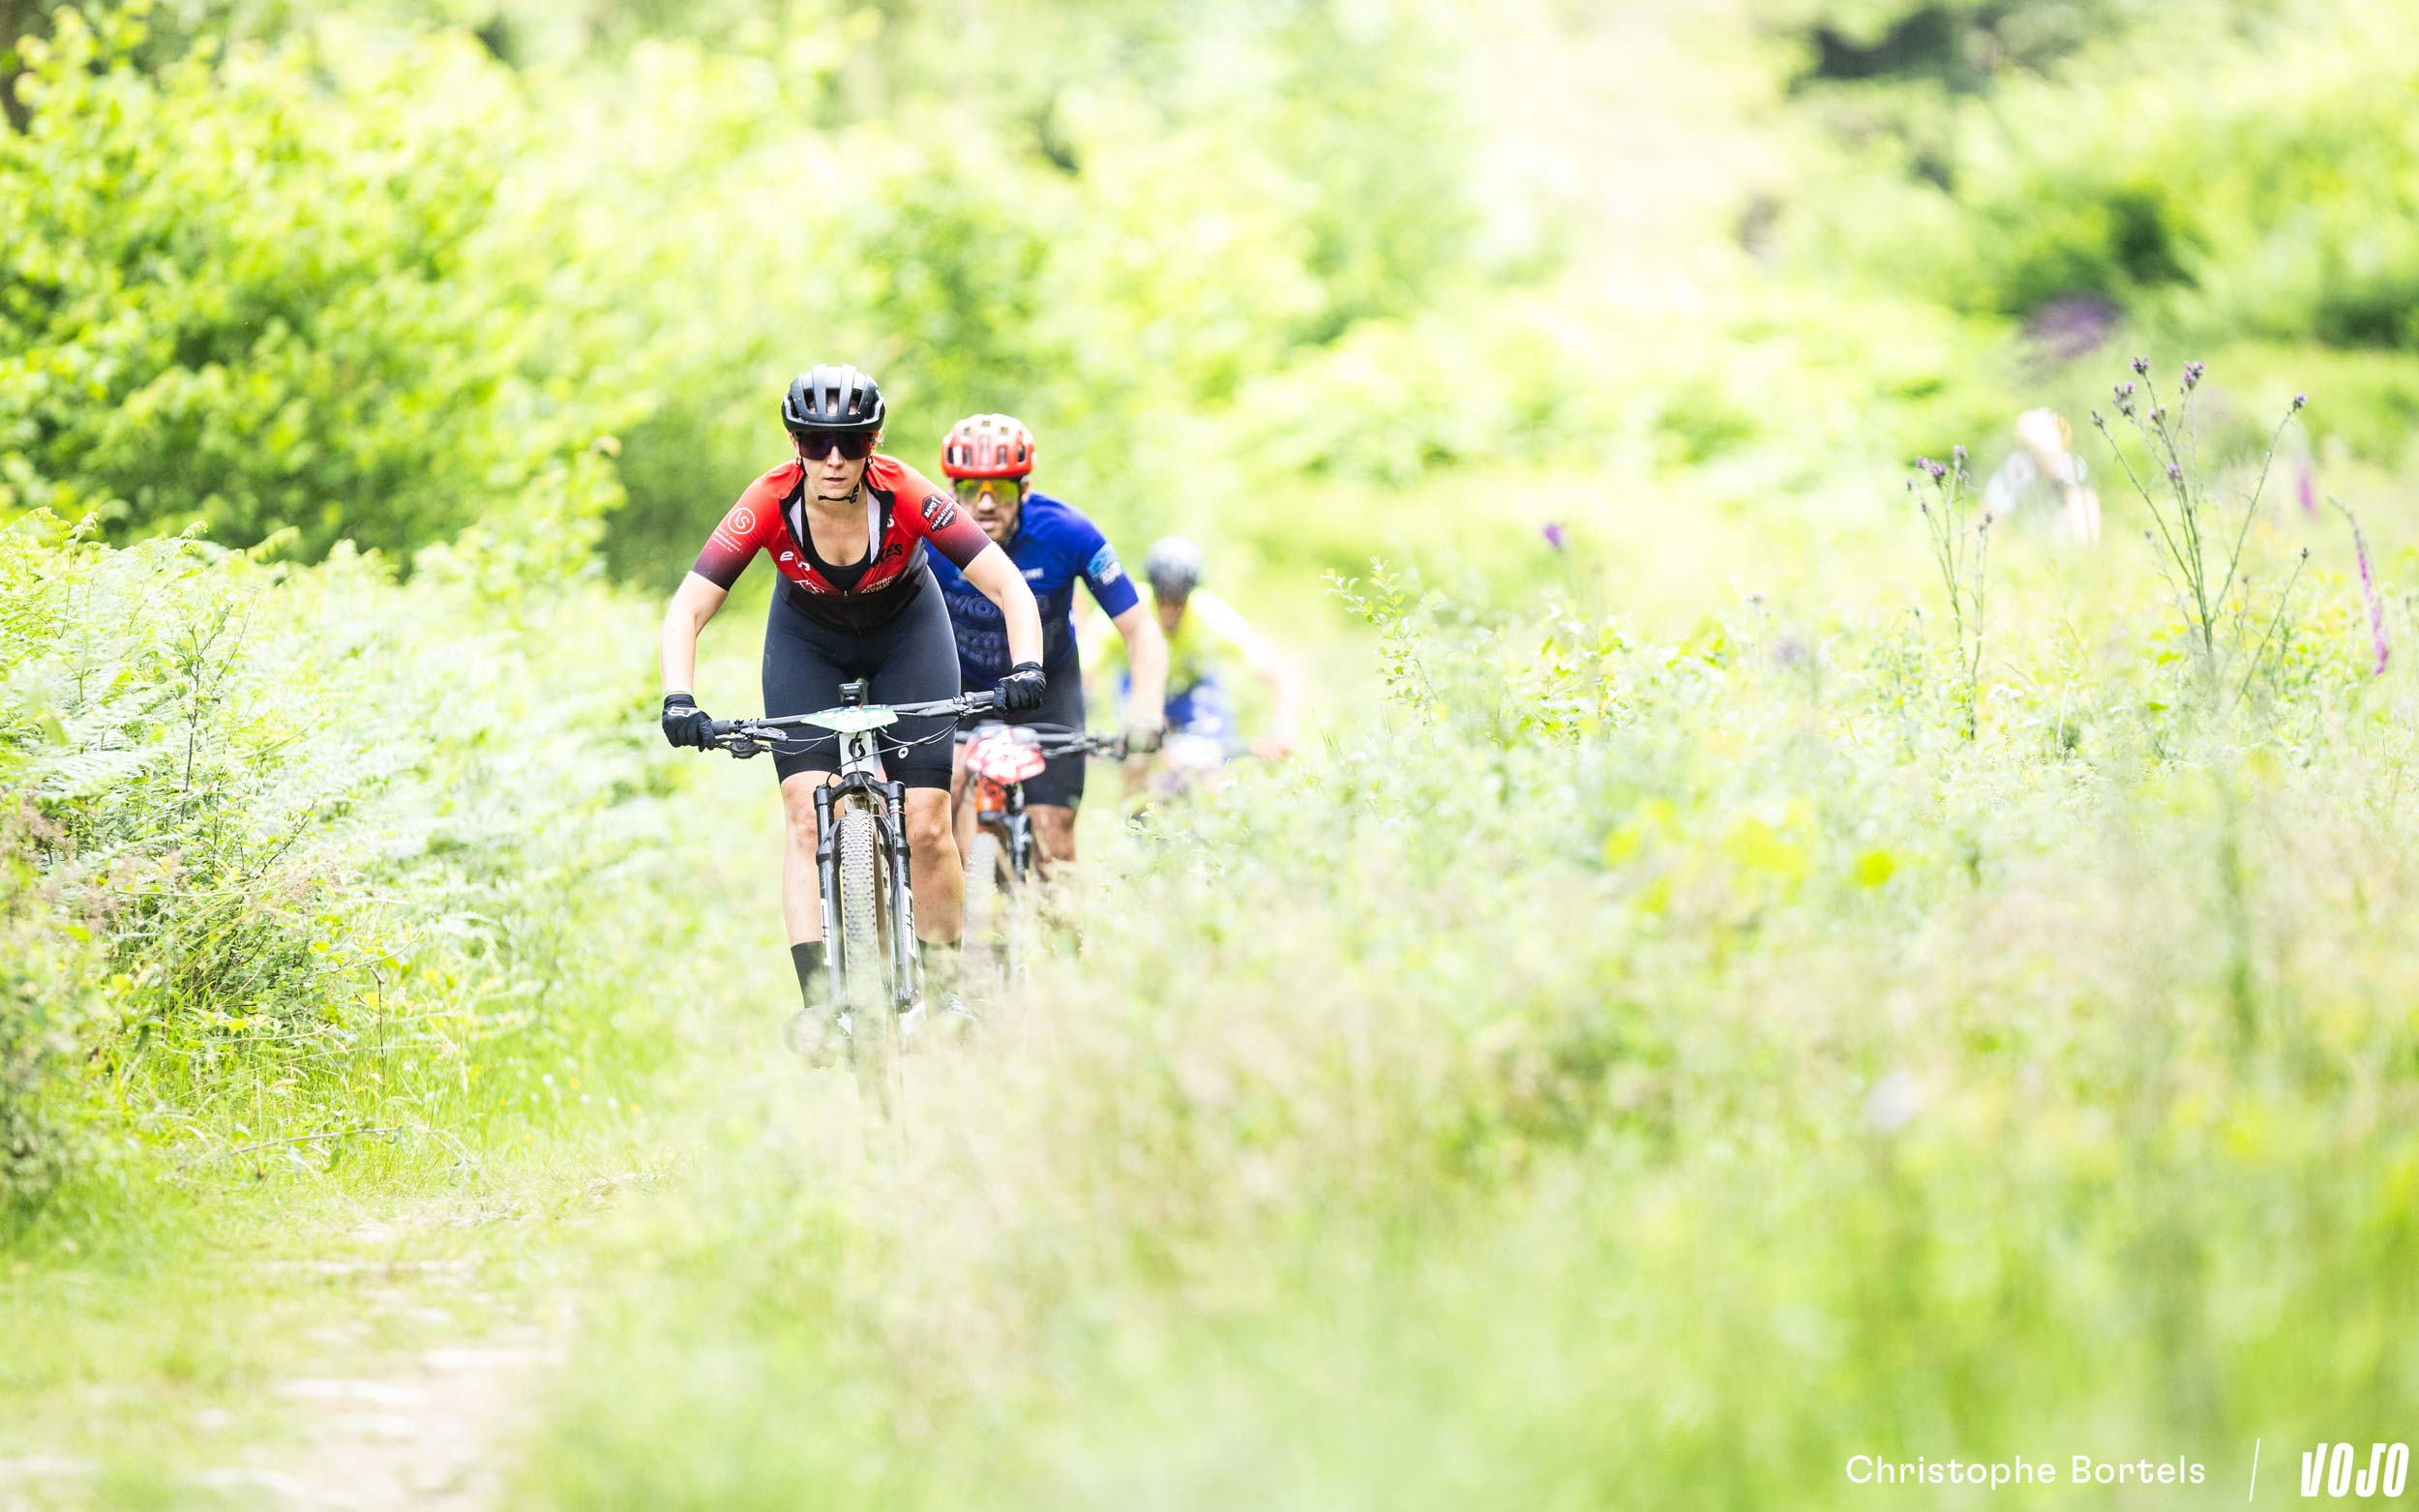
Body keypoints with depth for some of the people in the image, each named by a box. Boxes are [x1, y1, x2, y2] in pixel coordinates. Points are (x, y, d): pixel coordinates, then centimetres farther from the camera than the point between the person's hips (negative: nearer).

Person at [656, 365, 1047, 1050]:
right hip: (808, 640, 1)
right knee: (808, 819, -17)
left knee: (926, 827, -9)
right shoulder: (771, 502, -31)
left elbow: (1008, 587, -32)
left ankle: (947, 988, 8)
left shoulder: (904, 494, -33)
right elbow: (688, 608, -30)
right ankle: (816, 998, -18)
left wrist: (1024, 667, -49)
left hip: (906, 632, -1)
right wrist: (678, 699, -46)